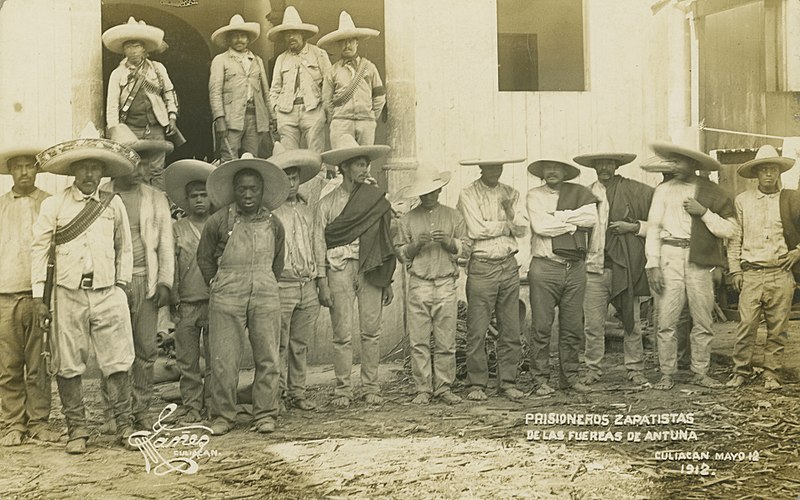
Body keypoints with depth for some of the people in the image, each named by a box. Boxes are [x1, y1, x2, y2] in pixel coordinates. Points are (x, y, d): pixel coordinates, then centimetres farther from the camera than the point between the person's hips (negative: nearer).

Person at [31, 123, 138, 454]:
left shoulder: (114, 204, 11)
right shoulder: (54, 204, 5)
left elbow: (124, 249, 17)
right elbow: (39, 248, 5)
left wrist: (122, 284, 8)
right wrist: (40, 295, 0)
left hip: (108, 293, 1)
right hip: (68, 293, -1)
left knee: (117, 362, -1)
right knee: (68, 365, 3)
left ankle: (124, 426, 9)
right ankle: (77, 430, 13)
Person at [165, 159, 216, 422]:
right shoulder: (177, 228, 8)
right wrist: (174, 298, 2)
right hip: (187, 304, 1)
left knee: (214, 358, 4)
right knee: (187, 359, 4)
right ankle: (192, 406, 14)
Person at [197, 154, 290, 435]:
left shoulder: (273, 224, 9)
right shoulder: (218, 221, 1)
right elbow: (204, 258, 13)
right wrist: (217, 285, 9)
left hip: (266, 296, 2)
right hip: (226, 297, -2)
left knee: (268, 358, 2)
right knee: (223, 359, -2)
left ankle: (265, 414, 11)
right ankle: (223, 415, 11)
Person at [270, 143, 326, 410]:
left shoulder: (307, 210, 17)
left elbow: (319, 246, 20)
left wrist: (323, 282, 16)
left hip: (309, 288, 6)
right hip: (281, 287, -5)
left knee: (300, 345, 11)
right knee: (278, 345, -2)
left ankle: (297, 393, 19)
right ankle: (277, 394, 7)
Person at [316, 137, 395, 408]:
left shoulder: (377, 199, 9)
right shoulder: (327, 203, 6)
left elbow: (386, 241, 11)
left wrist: (388, 281, 9)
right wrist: (322, 283, -3)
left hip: (370, 270, 1)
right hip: (340, 268, -1)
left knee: (371, 330, 2)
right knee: (342, 332, -2)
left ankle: (371, 388, 12)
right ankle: (342, 390, 6)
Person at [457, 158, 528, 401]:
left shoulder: (511, 193, 14)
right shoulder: (468, 194, -1)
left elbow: (523, 229, 6)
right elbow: (475, 230, -13)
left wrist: (510, 213, -12)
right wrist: (506, 226, -2)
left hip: (509, 265, 5)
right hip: (482, 266, -4)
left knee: (511, 329, 5)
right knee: (477, 330, -3)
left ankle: (507, 382, 14)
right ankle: (476, 384, 6)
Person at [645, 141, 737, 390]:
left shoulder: (712, 192, 7)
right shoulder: (663, 190, 9)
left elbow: (728, 229, 2)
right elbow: (653, 227, 4)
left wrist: (704, 212, -10)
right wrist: (653, 264, -4)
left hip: (698, 260, 0)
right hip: (669, 258, 0)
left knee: (703, 321, 5)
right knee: (666, 321, -2)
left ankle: (700, 372, 17)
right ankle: (667, 373, 7)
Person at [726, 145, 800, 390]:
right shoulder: (742, 200, 8)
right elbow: (734, 238, 8)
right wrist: (735, 269, 2)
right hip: (751, 274, 0)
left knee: (777, 329, 3)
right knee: (746, 326, -5)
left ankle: (771, 375, 13)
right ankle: (740, 372, 7)